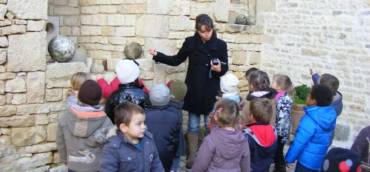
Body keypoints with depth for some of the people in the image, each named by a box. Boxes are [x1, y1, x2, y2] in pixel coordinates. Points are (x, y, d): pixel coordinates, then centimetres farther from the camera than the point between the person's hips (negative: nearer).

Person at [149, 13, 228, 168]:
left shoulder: (220, 45, -5)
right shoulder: (190, 42, -3)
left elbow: (225, 67, 2)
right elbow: (176, 60, 8)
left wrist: (220, 69, -21)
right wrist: (158, 55, 3)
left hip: (211, 91, -1)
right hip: (193, 90, 1)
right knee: (193, 125, 11)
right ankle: (192, 155, 23)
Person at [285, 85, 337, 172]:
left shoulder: (310, 120, -26)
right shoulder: (330, 115, -3)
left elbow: (299, 142, -21)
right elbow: (328, 138, 8)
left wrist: (289, 158, -11)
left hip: (307, 160, -8)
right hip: (320, 159, 8)